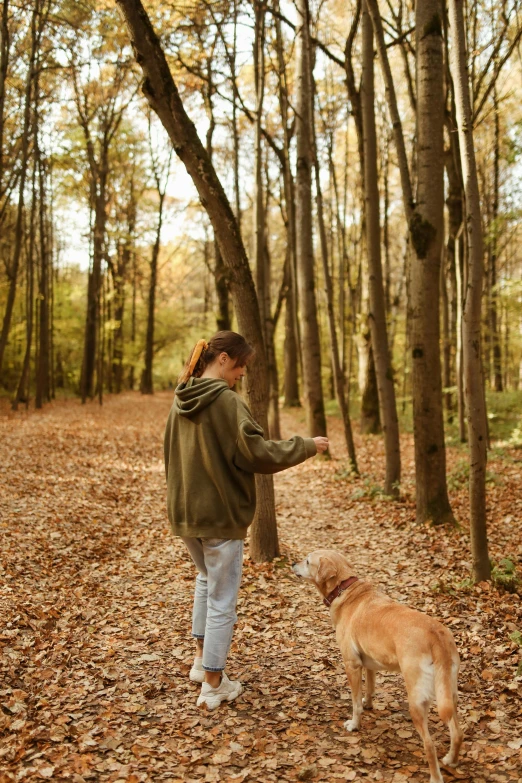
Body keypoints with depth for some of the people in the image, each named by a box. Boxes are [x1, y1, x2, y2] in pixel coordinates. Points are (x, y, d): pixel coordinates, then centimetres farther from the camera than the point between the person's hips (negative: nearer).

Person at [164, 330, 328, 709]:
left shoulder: (181, 400, 5)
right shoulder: (227, 401, -19)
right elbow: (256, 454, -21)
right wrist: (306, 446, -8)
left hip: (184, 512, 8)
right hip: (220, 514, -8)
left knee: (207, 580, 28)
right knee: (222, 600, 6)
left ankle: (202, 660, 35)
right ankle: (214, 684, 17)